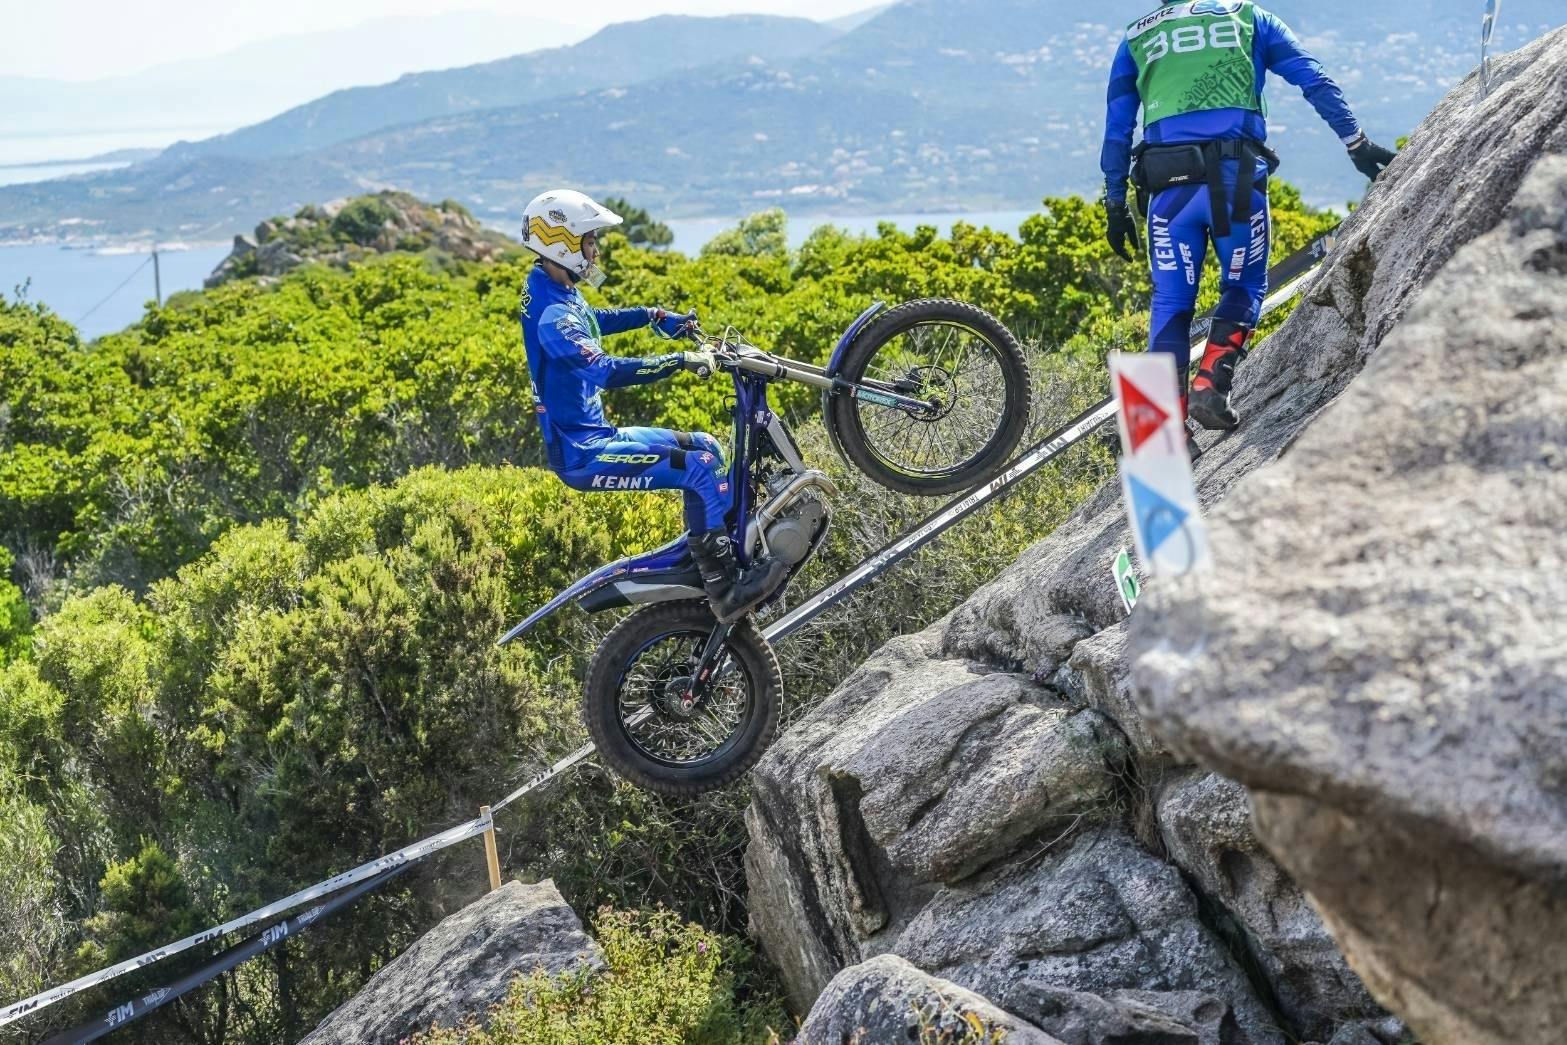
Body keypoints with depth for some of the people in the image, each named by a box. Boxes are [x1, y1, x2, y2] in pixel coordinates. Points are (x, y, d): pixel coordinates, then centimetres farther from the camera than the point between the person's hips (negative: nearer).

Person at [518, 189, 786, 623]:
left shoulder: (554, 290, 9)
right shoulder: (552, 313, -22)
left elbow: (593, 320, 34)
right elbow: (605, 370, -37)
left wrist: (655, 316, 29)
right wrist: (679, 361, -34)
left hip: (594, 436, 11)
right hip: (582, 453, -10)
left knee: (704, 446, 15)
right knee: (702, 468, -19)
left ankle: (709, 554, 19)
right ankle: (725, 589, -15)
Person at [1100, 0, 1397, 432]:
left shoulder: (1136, 37, 20)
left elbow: (1117, 129, 16)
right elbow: (1316, 82, 10)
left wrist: (1116, 203, 19)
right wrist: (1358, 144, 9)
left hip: (1168, 184, 1)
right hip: (1236, 176, -1)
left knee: (1170, 302, 9)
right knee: (1245, 287, 16)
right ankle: (1211, 384, -5)